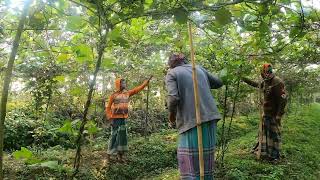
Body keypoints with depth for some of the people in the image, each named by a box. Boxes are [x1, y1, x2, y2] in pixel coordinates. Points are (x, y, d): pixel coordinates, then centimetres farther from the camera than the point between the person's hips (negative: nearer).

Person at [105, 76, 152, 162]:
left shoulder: (127, 93, 6)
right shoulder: (114, 95, -6)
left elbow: (138, 89, 8)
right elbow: (108, 107, -3)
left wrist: (147, 81, 4)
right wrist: (110, 118, -10)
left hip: (123, 118, 5)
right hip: (115, 118, -5)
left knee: (122, 136, 5)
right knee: (114, 136, -2)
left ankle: (120, 154, 14)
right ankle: (109, 154, 11)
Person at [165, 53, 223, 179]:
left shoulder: (171, 73, 2)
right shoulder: (199, 68, 16)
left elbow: (173, 98, -13)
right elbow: (218, 83, 24)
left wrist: (171, 116, 3)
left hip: (191, 121, -5)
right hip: (210, 117, 6)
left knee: (190, 166, 1)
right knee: (207, 160, 16)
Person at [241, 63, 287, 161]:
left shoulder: (277, 82, -19)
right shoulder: (265, 82, 8)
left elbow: (283, 99, -23)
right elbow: (257, 84, 32)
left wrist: (279, 115, -24)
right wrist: (245, 79, 33)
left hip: (273, 114, -9)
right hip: (266, 113, 9)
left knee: (274, 134, -1)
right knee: (264, 132, 18)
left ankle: (275, 155, 10)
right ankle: (262, 150, 32)